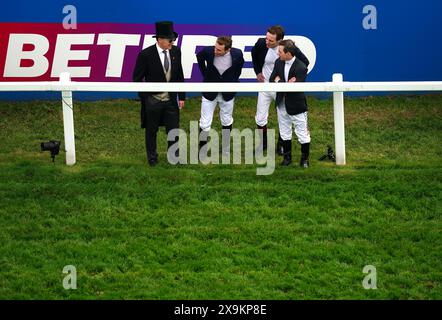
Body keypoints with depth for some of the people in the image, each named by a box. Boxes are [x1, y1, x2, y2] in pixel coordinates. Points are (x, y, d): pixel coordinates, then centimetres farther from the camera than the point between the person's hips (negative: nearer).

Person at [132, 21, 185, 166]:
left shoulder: (176, 52, -3)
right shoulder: (146, 54, -15)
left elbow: (179, 76, 7)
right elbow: (137, 78, -7)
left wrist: (181, 97, 7)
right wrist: (144, 97, -8)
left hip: (171, 100, 3)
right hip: (152, 100, -3)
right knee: (151, 131, 11)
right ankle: (152, 158, 28)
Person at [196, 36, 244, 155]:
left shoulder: (237, 54, -22)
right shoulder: (208, 51, -24)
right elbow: (199, 57, 3)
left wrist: (234, 79, 3)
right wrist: (205, 75, 4)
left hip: (227, 93, 1)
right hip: (210, 92, -1)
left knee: (227, 122, 17)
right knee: (205, 124, -3)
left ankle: (225, 151, 35)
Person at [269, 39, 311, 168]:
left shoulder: (301, 67, -22)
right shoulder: (278, 62, -2)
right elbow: (272, 80, -4)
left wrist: (279, 81, -15)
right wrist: (286, 84, -21)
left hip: (296, 105, -6)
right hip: (282, 104, 6)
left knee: (302, 133, 4)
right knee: (285, 133, 16)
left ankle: (304, 158, 18)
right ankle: (287, 156, 30)